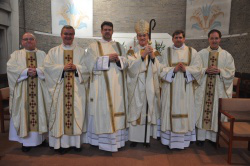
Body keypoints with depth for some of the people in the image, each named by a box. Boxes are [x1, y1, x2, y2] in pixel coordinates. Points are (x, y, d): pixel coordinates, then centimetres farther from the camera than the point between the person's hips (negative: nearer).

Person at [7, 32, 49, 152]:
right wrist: (26, 71, -18)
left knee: (39, 111, 3)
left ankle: (41, 137, 14)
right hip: (22, 91, 0)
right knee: (24, 112, 0)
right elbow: (11, 67, -5)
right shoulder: (16, 54, 12)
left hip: (39, 90, 1)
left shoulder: (42, 54, 13)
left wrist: (37, 71, -19)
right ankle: (26, 141, 8)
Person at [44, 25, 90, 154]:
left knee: (77, 112, 0)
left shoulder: (81, 51, 11)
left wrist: (76, 67, -15)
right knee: (61, 112, 0)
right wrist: (63, 67, -13)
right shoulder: (54, 51, 12)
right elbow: (47, 65, -1)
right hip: (60, 87, 0)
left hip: (77, 87, 0)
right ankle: (62, 142, 9)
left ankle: (76, 141, 11)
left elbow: (87, 67, 2)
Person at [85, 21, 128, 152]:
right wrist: (108, 58, -15)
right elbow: (92, 64, -8)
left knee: (117, 109, 4)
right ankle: (102, 139, 7)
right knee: (102, 110, -4)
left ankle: (117, 137, 16)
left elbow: (126, 63, 8)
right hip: (101, 85, -3)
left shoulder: (119, 46, 16)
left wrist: (118, 59, -12)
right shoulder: (93, 46, 5)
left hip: (117, 84, 4)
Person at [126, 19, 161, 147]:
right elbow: (131, 67, -12)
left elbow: (157, 70, 0)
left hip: (150, 87, 2)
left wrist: (152, 57, -16)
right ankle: (134, 137, 12)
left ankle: (146, 138, 16)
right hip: (136, 87, -1)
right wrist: (143, 55, -21)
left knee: (148, 110, 4)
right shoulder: (132, 51, 4)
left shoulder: (154, 51, 9)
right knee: (136, 110, 0)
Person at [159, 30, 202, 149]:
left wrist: (186, 69, -16)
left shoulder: (192, 52, 8)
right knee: (171, 110, 1)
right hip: (170, 87, 0)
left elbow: (197, 68, 0)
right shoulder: (166, 52, 8)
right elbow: (162, 69, -1)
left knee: (185, 110, 2)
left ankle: (184, 139, 14)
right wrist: (173, 69, -16)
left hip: (186, 87, 1)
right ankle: (170, 139, 11)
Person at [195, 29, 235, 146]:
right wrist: (206, 70, -16)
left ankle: (215, 137, 19)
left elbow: (231, 72, 3)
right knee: (202, 111, 2)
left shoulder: (226, 55, 6)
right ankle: (201, 137, 14)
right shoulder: (201, 53, 4)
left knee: (217, 112, 5)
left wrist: (219, 71, -14)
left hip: (219, 89, 1)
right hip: (203, 88, 0)